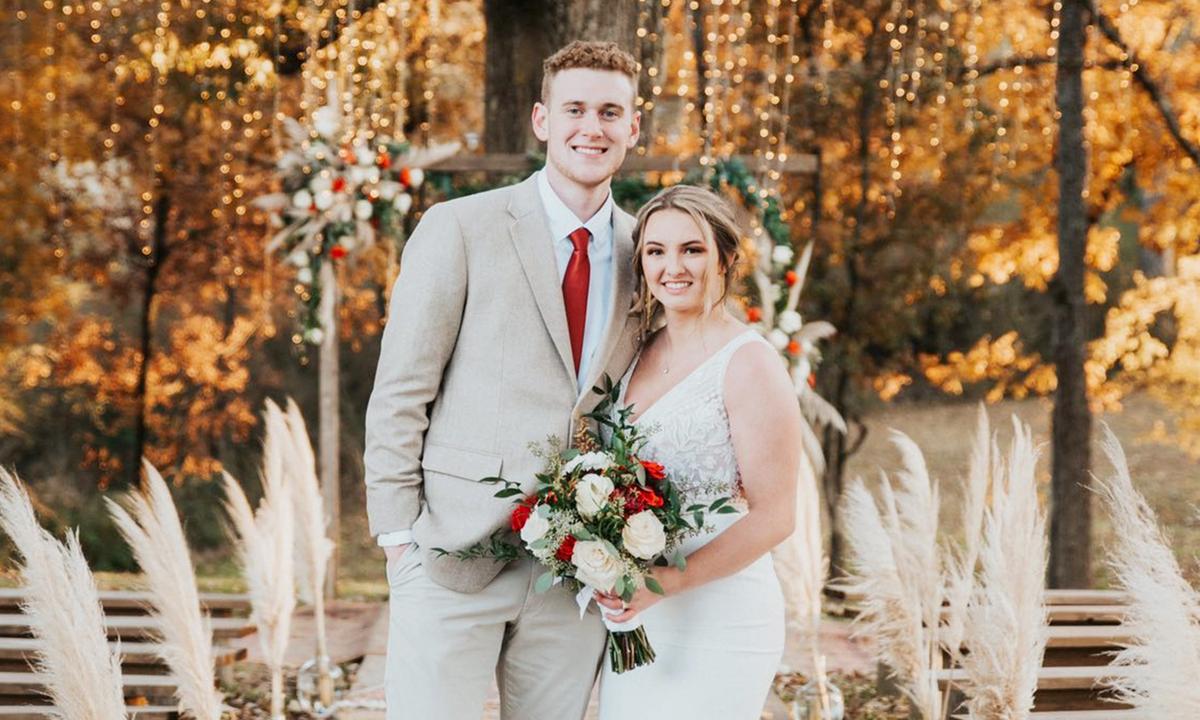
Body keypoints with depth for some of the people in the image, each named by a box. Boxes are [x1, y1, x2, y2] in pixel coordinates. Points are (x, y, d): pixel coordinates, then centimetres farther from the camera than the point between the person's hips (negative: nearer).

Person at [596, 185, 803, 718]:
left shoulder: (748, 363, -10)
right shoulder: (642, 353, 10)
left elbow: (773, 517, -14)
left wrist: (666, 582, -22)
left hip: (717, 625, -6)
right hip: (633, 622, 6)